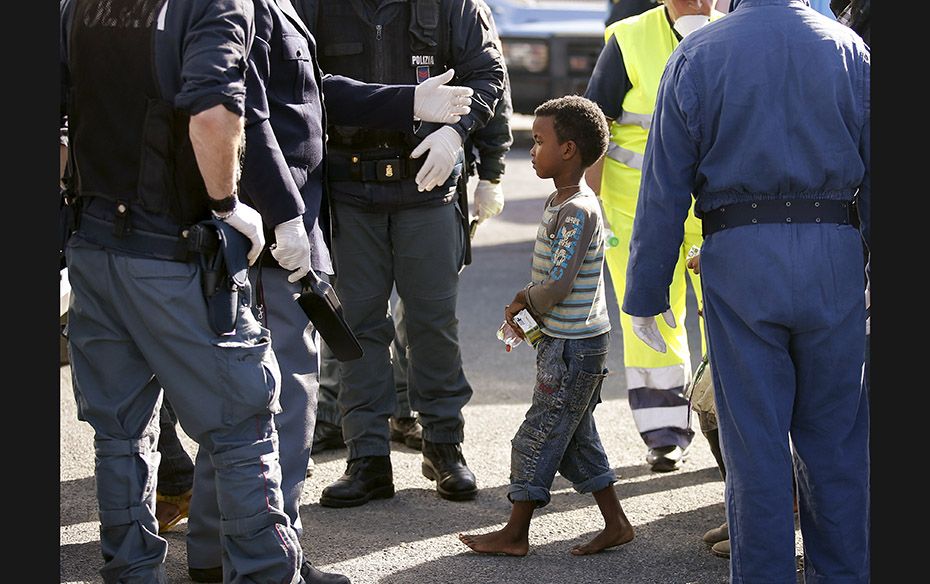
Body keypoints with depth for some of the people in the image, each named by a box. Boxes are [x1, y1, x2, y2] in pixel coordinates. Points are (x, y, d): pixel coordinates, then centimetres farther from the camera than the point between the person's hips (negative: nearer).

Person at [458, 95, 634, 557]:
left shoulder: (578, 211, -20)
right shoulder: (557, 203, 12)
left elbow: (558, 283, -24)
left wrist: (522, 305, -7)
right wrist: (523, 303, 3)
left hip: (573, 346, -10)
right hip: (568, 340, 10)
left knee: (539, 436, -2)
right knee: (577, 437, 15)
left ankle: (515, 533, 6)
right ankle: (615, 523, 21)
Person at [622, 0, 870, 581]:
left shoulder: (697, 55, -1)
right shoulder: (852, 51, 4)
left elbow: (664, 192, -2)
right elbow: (878, 181, 6)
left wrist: (646, 293, 3)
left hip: (738, 258, -2)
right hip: (834, 257, 2)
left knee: (755, 443, 5)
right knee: (835, 440, 11)